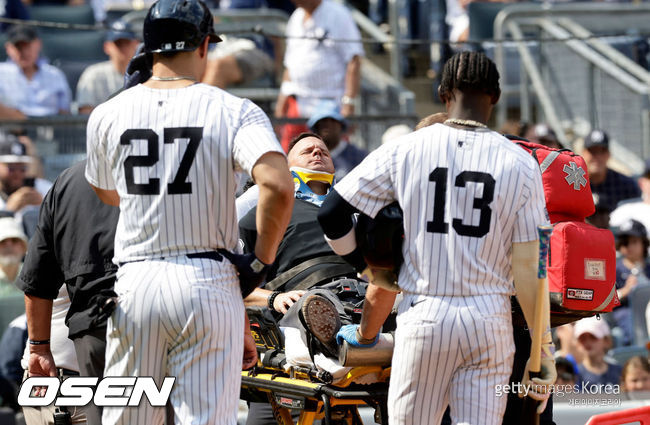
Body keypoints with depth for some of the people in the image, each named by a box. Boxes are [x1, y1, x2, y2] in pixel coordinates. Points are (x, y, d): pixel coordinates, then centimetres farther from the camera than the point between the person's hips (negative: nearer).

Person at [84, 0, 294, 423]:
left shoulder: (108, 115, 5)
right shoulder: (234, 112, -5)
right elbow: (278, 186, -20)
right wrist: (261, 261, -8)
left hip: (135, 281, 3)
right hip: (210, 282, -2)